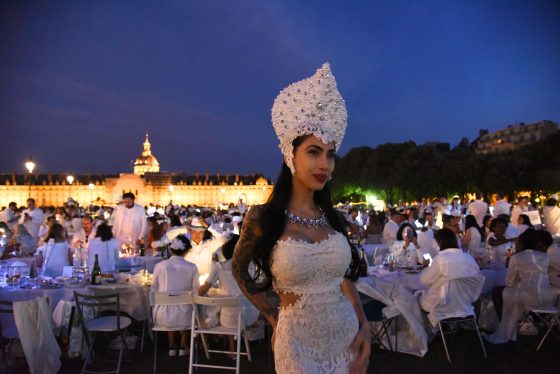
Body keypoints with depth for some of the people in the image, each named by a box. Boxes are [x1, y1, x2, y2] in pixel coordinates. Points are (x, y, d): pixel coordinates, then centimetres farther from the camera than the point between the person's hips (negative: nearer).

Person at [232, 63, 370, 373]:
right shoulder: (261, 218, -11)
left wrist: (364, 325, -1)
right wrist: (273, 319, 3)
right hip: (298, 344, -4)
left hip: (348, 340, 5)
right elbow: (239, 270, 5)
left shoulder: (332, 217, 0)